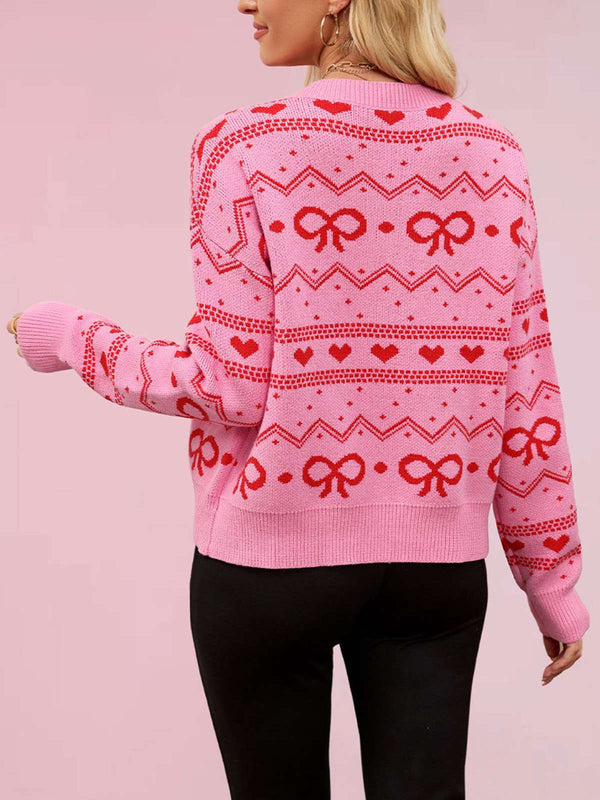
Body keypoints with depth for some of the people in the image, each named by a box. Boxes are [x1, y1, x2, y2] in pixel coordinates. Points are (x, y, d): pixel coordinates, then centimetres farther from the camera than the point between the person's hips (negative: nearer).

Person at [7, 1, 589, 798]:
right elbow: (527, 392, 0)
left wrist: (78, 339, 3)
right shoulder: (494, 152, -1)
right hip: (439, 557, 3)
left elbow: (232, 389, -12)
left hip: (274, 552, -2)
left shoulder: (248, 148, -11)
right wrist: (551, 570, 9)